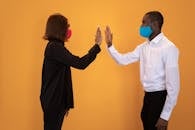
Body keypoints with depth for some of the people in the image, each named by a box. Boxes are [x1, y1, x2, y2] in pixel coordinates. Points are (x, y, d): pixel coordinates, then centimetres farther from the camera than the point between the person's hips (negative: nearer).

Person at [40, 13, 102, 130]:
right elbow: (80, 64, -26)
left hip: (55, 99, 10)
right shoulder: (55, 48, -20)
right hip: (53, 100, -10)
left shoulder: (54, 46, 12)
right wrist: (97, 45, -22)